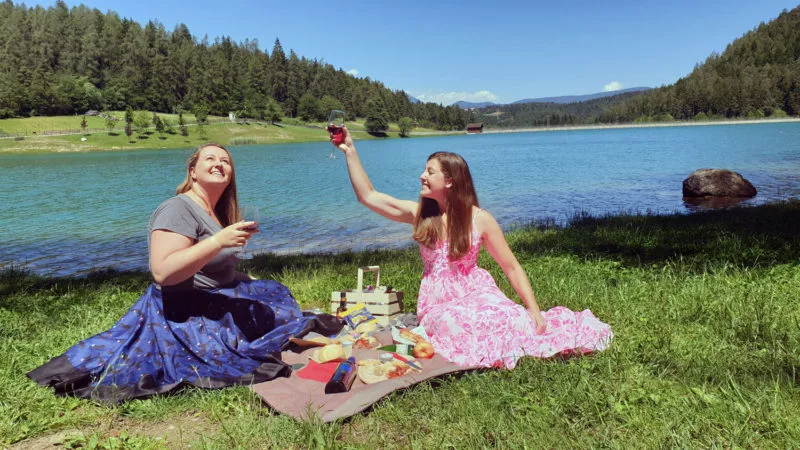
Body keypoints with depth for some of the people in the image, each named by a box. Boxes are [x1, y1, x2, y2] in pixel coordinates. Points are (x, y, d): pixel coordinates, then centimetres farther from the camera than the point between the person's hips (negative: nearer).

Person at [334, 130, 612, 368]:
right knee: (455, 326, -35)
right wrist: (350, 152, -4)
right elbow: (367, 196, 0)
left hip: (476, 291, 0)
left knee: (516, 322, -26)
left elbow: (511, 267, -2)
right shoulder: (419, 214, 0)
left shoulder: (479, 219, -5)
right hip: (438, 301, 0)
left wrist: (534, 310, -9)